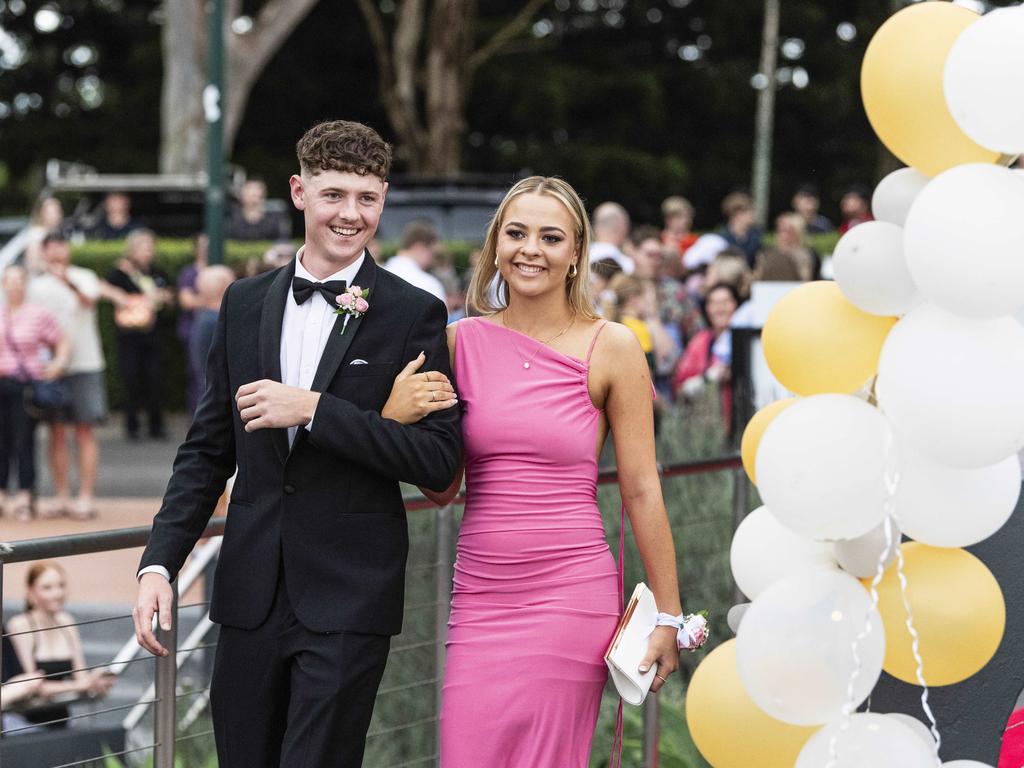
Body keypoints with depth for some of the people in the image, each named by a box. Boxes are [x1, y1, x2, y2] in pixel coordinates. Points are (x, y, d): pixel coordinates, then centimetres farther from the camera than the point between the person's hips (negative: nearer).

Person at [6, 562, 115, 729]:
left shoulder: (66, 622, 10)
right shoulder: (20, 625, -8)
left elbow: (81, 675, 6)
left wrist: (96, 684, -18)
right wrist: (81, 684, -24)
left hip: (61, 721, 6)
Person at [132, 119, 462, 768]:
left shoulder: (414, 313, -3)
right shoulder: (245, 303, 10)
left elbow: (439, 460, -11)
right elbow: (208, 449, 14)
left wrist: (313, 409, -17)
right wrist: (160, 562, 3)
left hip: (347, 601, -4)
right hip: (251, 593, 4)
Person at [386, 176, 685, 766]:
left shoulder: (612, 348, -2)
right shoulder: (462, 342, 6)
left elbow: (642, 490, 0)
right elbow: (443, 489, 11)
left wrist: (668, 616, 0)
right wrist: (398, 419, -8)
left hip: (571, 593, -3)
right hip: (480, 599, 3)